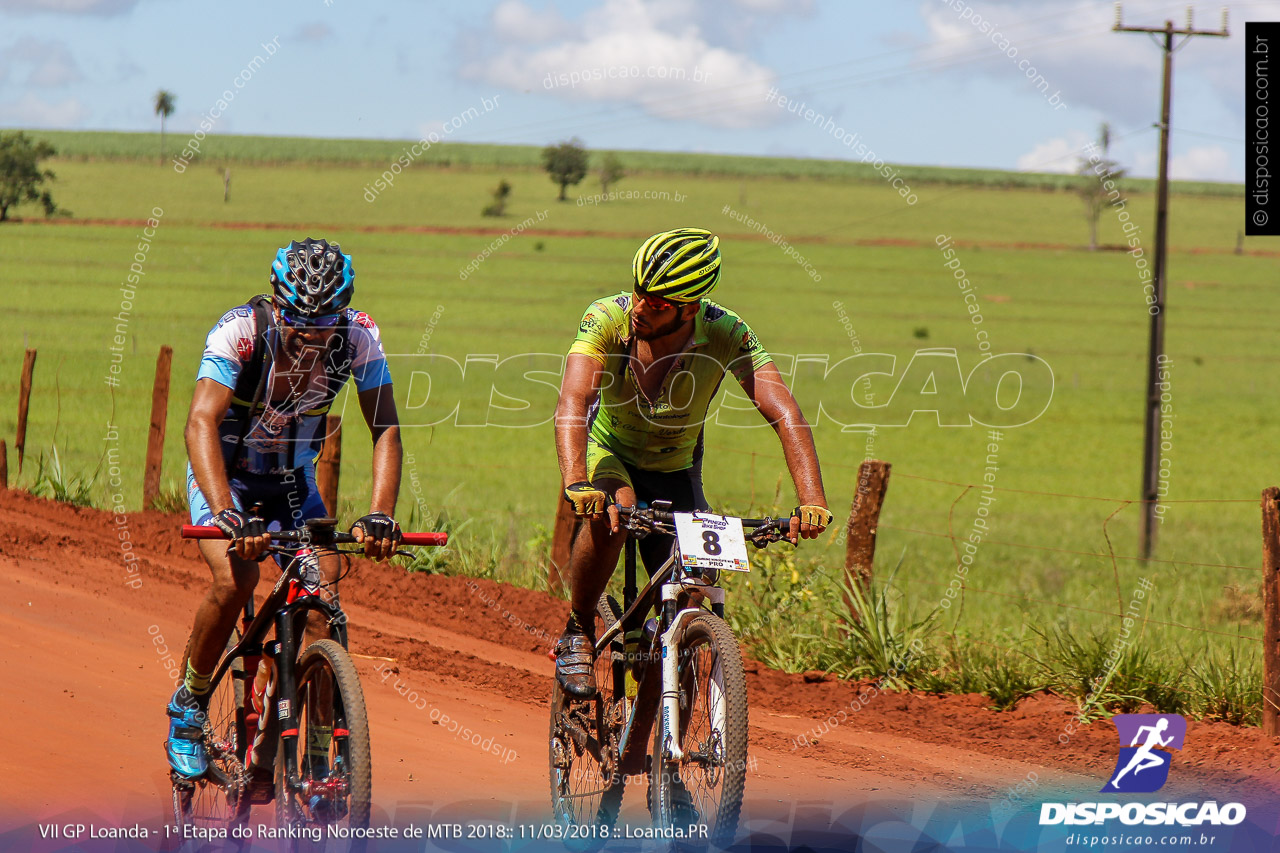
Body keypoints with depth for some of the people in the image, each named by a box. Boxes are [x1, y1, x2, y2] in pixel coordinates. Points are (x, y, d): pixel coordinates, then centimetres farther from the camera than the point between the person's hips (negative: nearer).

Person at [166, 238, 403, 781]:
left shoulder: (359, 338, -21)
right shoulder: (239, 331, -30)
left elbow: (385, 429, -22)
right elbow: (201, 424, -40)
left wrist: (380, 515, -39)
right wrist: (230, 516, -54)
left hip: (292, 481, 3)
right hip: (223, 475, -3)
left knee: (324, 593, -18)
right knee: (235, 578, -29)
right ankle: (188, 707, -6)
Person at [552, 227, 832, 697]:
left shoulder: (725, 334, -28)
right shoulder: (608, 318, -30)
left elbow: (785, 414, -36)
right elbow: (574, 399, -43)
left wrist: (812, 500, -51)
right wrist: (576, 481, -61)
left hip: (675, 471, 2)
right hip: (608, 451, -2)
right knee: (611, 512, -36)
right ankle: (577, 634, -12)